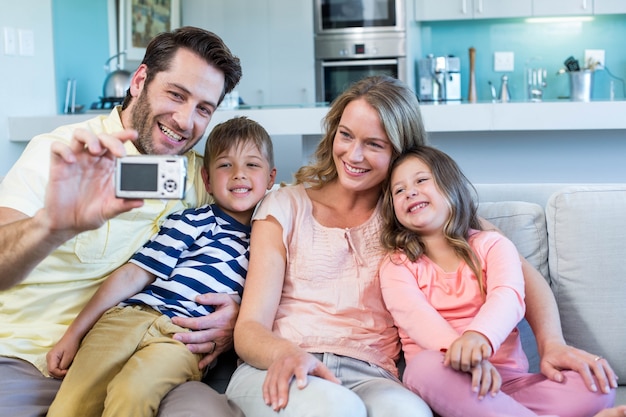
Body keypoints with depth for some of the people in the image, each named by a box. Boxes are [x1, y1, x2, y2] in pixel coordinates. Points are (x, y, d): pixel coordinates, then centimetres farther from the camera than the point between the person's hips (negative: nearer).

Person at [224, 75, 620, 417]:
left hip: (369, 377, 1)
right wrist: (284, 352, -23)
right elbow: (249, 328, 1)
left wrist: (552, 343, -14)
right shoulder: (287, 207, 8)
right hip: (284, 371, 0)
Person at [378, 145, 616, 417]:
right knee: (427, 364, -36)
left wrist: (478, 336, -36)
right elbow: (416, 315, -12)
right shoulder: (396, 265, 10)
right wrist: (463, 355, -34)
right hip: (441, 383, -1)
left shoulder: (491, 245, 11)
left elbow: (507, 296, -10)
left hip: (506, 379, 2)